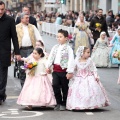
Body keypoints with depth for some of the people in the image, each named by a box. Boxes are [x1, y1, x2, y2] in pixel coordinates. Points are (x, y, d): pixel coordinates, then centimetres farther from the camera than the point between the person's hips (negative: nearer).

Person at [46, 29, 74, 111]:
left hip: (64, 70, -4)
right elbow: (51, 57, 13)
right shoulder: (55, 47, 11)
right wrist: (48, 67, 6)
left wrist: (70, 72, -18)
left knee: (64, 87, 5)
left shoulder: (68, 48, -7)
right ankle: (59, 103, 6)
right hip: (56, 70, 5)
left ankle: (63, 104, 17)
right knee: (55, 85, -6)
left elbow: (71, 60, -12)